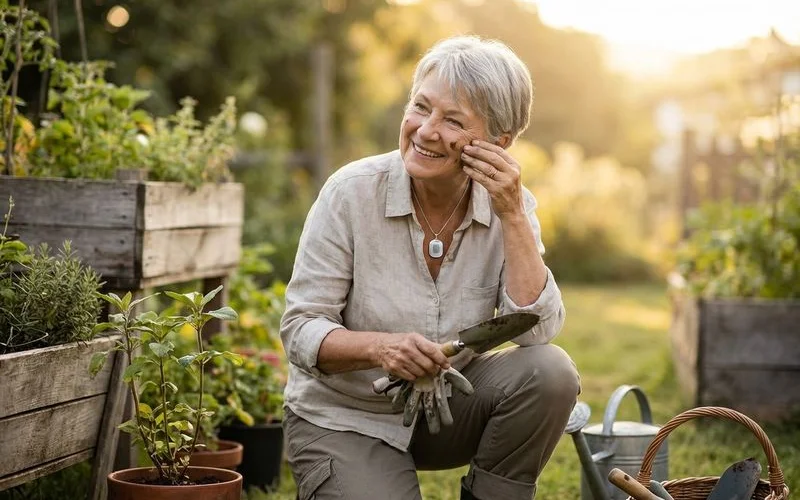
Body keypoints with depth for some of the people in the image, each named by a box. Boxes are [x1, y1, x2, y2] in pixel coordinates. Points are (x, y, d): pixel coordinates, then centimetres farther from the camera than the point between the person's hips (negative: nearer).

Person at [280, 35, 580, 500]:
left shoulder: (509, 204, -9)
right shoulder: (352, 192, -17)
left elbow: (537, 330, -20)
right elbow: (300, 330, -16)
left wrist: (512, 215, -26)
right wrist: (379, 347, -35)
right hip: (345, 418, -2)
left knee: (550, 371, -23)